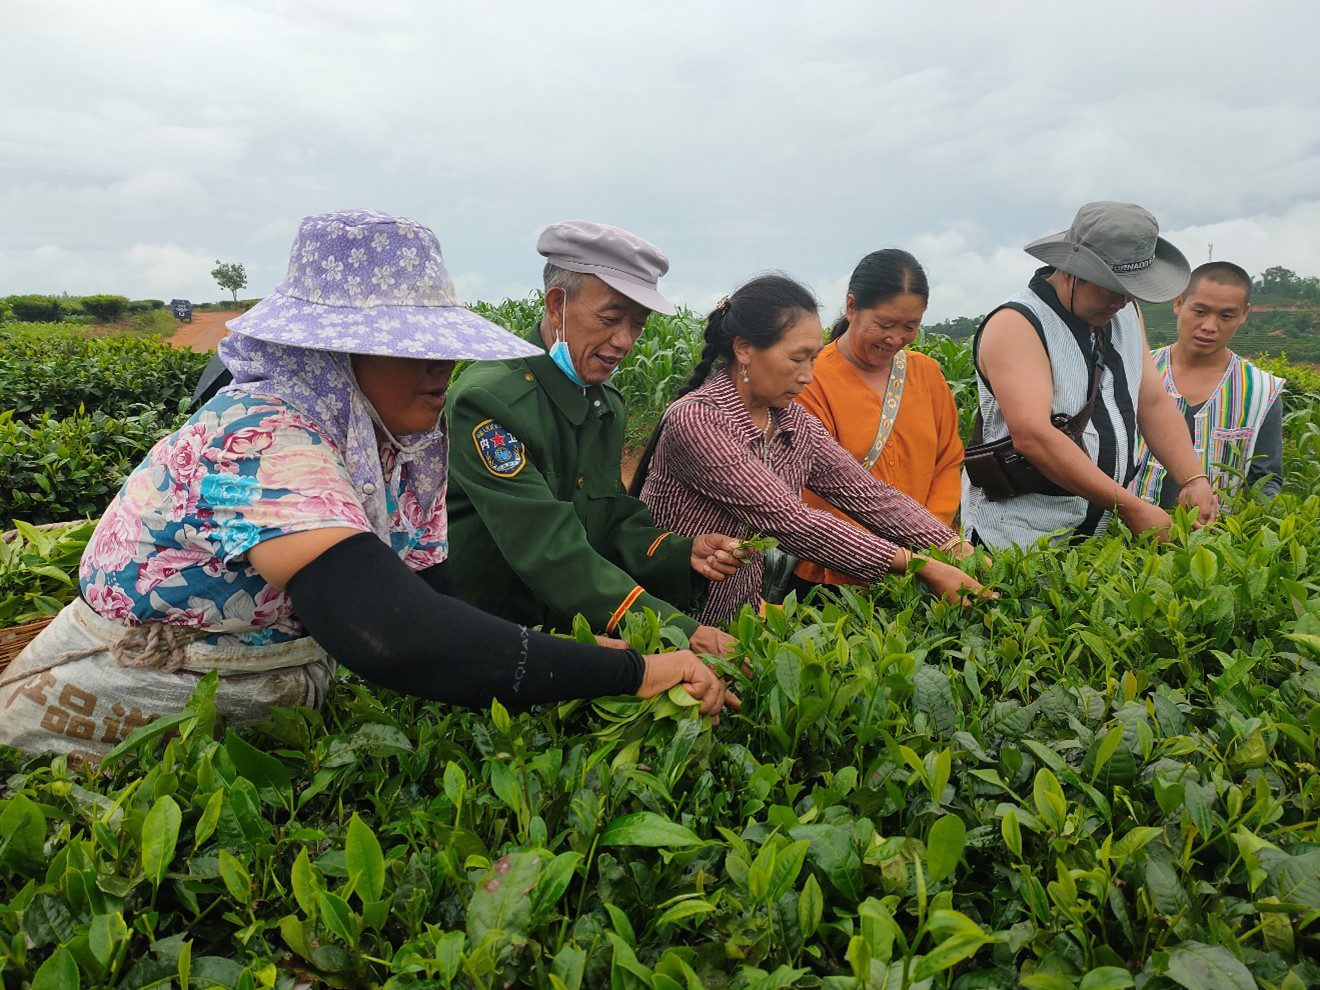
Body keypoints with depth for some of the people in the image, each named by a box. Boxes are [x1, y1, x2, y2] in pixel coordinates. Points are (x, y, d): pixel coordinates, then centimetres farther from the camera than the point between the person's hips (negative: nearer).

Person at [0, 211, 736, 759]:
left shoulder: (408, 446, -5)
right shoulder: (259, 443, -29)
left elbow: (430, 597, -5)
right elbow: (388, 633, -40)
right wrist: (632, 673, -38)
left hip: (255, 736, 6)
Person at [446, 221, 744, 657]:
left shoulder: (609, 404, 9)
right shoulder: (488, 400, -19)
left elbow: (614, 523, 10)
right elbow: (551, 552, -26)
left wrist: (684, 552, -10)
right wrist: (677, 630, -31)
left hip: (570, 630, 7)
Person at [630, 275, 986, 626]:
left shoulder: (795, 422, 4)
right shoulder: (694, 421, -20)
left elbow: (867, 493, 3)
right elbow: (787, 520, -23)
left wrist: (959, 550, -8)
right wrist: (915, 563, -22)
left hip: (741, 612, 6)